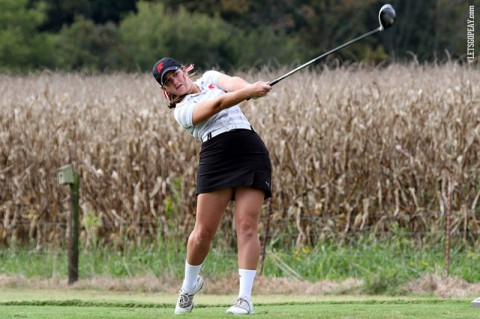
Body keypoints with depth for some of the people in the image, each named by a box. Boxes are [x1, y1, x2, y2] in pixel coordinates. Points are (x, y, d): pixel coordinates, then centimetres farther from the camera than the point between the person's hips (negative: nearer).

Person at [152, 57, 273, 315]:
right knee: (203, 231, -4)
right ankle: (189, 284, 24)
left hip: (250, 152, 1)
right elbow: (217, 105, -14)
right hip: (215, 157, -1)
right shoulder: (182, 111, 4)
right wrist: (249, 93, -29)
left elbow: (232, 83, -5)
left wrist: (249, 87, -29)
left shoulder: (209, 78, 17)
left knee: (247, 227, -10)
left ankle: (245, 298, -13)